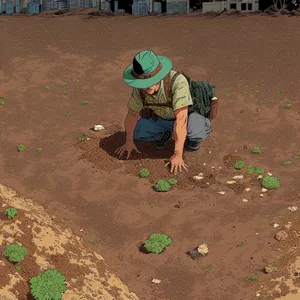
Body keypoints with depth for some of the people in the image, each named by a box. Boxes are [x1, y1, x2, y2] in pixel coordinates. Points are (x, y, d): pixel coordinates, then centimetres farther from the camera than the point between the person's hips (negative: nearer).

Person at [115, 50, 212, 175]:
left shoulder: (177, 81, -41)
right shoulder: (140, 87, -23)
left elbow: (181, 120, -43)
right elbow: (132, 113, -5)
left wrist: (177, 155, -43)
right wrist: (129, 141, 6)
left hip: (188, 117, -5)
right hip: (163, 118, 5)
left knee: (197, 131, -37)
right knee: (135, 132, -11)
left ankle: (192, 138, -1)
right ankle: (165, 134, 15)